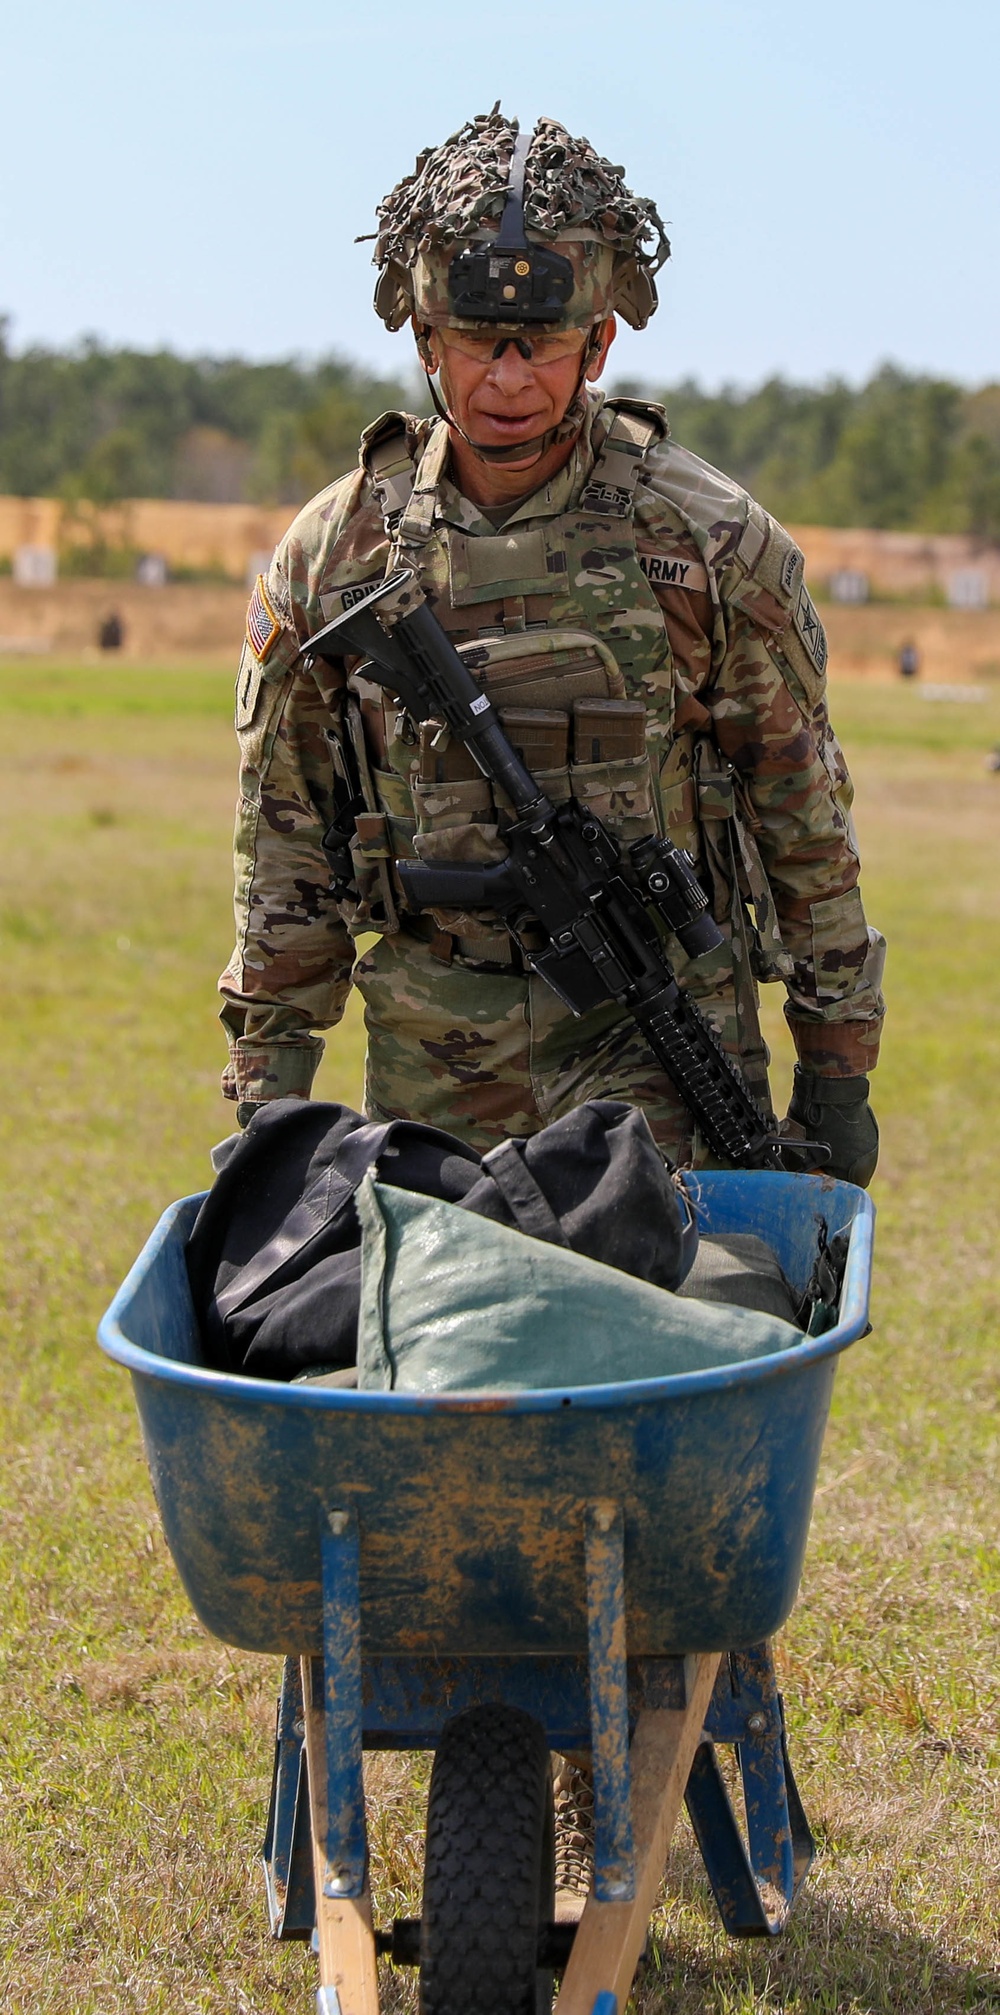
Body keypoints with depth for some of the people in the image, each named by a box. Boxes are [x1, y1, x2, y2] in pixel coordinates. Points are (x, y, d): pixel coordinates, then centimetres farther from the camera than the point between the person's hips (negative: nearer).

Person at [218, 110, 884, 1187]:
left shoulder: (713, 541, -2)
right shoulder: (333, 551, 3)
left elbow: (805, 814, 5)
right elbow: (285, 835, 10)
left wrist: (838, 1068, 6)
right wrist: (267, 1080, 8)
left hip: (657, 1057, -2)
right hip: (429, 1063, 2)